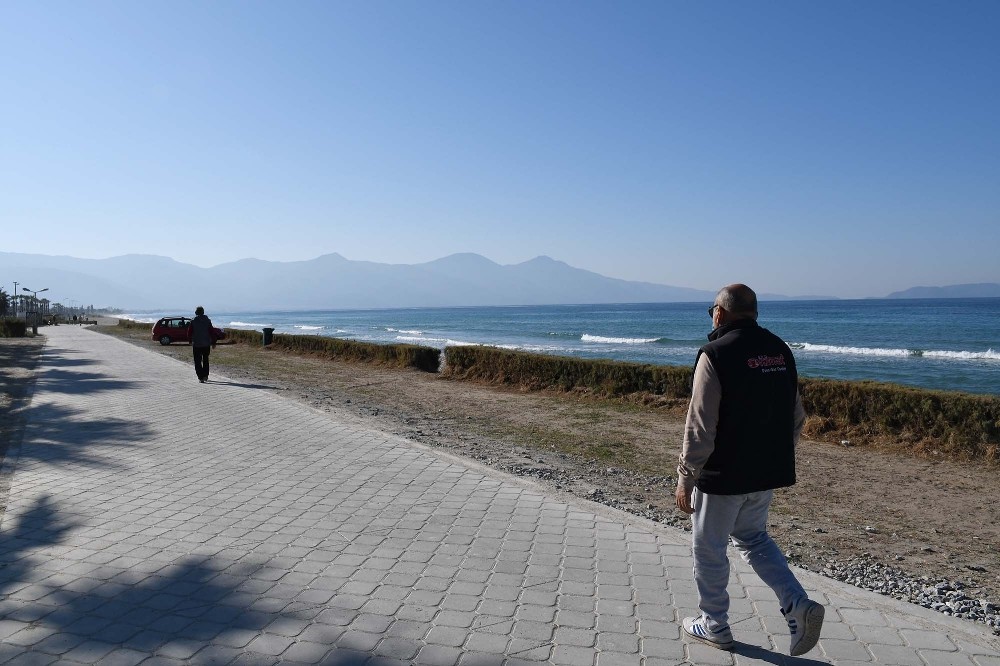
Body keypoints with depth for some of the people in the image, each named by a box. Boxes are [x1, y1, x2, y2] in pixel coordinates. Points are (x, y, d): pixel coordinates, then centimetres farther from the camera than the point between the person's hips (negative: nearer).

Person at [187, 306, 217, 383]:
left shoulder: (193, 321, -4)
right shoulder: (208, 320, -1)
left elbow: (189, 333, 1)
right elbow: (212, 332, 0)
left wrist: (190, 341, 17)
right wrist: (213, 343, 6)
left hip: (196, 344, -2)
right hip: (206, 344, 2)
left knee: (198, 362, 1)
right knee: (205, 360, 18)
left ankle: (201, 377, -9)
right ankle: (205, 376, 19)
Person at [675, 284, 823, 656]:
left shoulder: (716, 354, -18)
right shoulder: (780, 350, 4)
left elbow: (700, 427, -19)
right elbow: (796, 416, 12)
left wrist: (686, 478, -11)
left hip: (724, 474, -7)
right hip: (767, 472, 7)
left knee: (709, 548, 12)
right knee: (752, 537, 26)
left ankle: (714, 627, 26)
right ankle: (798, 606, 13)